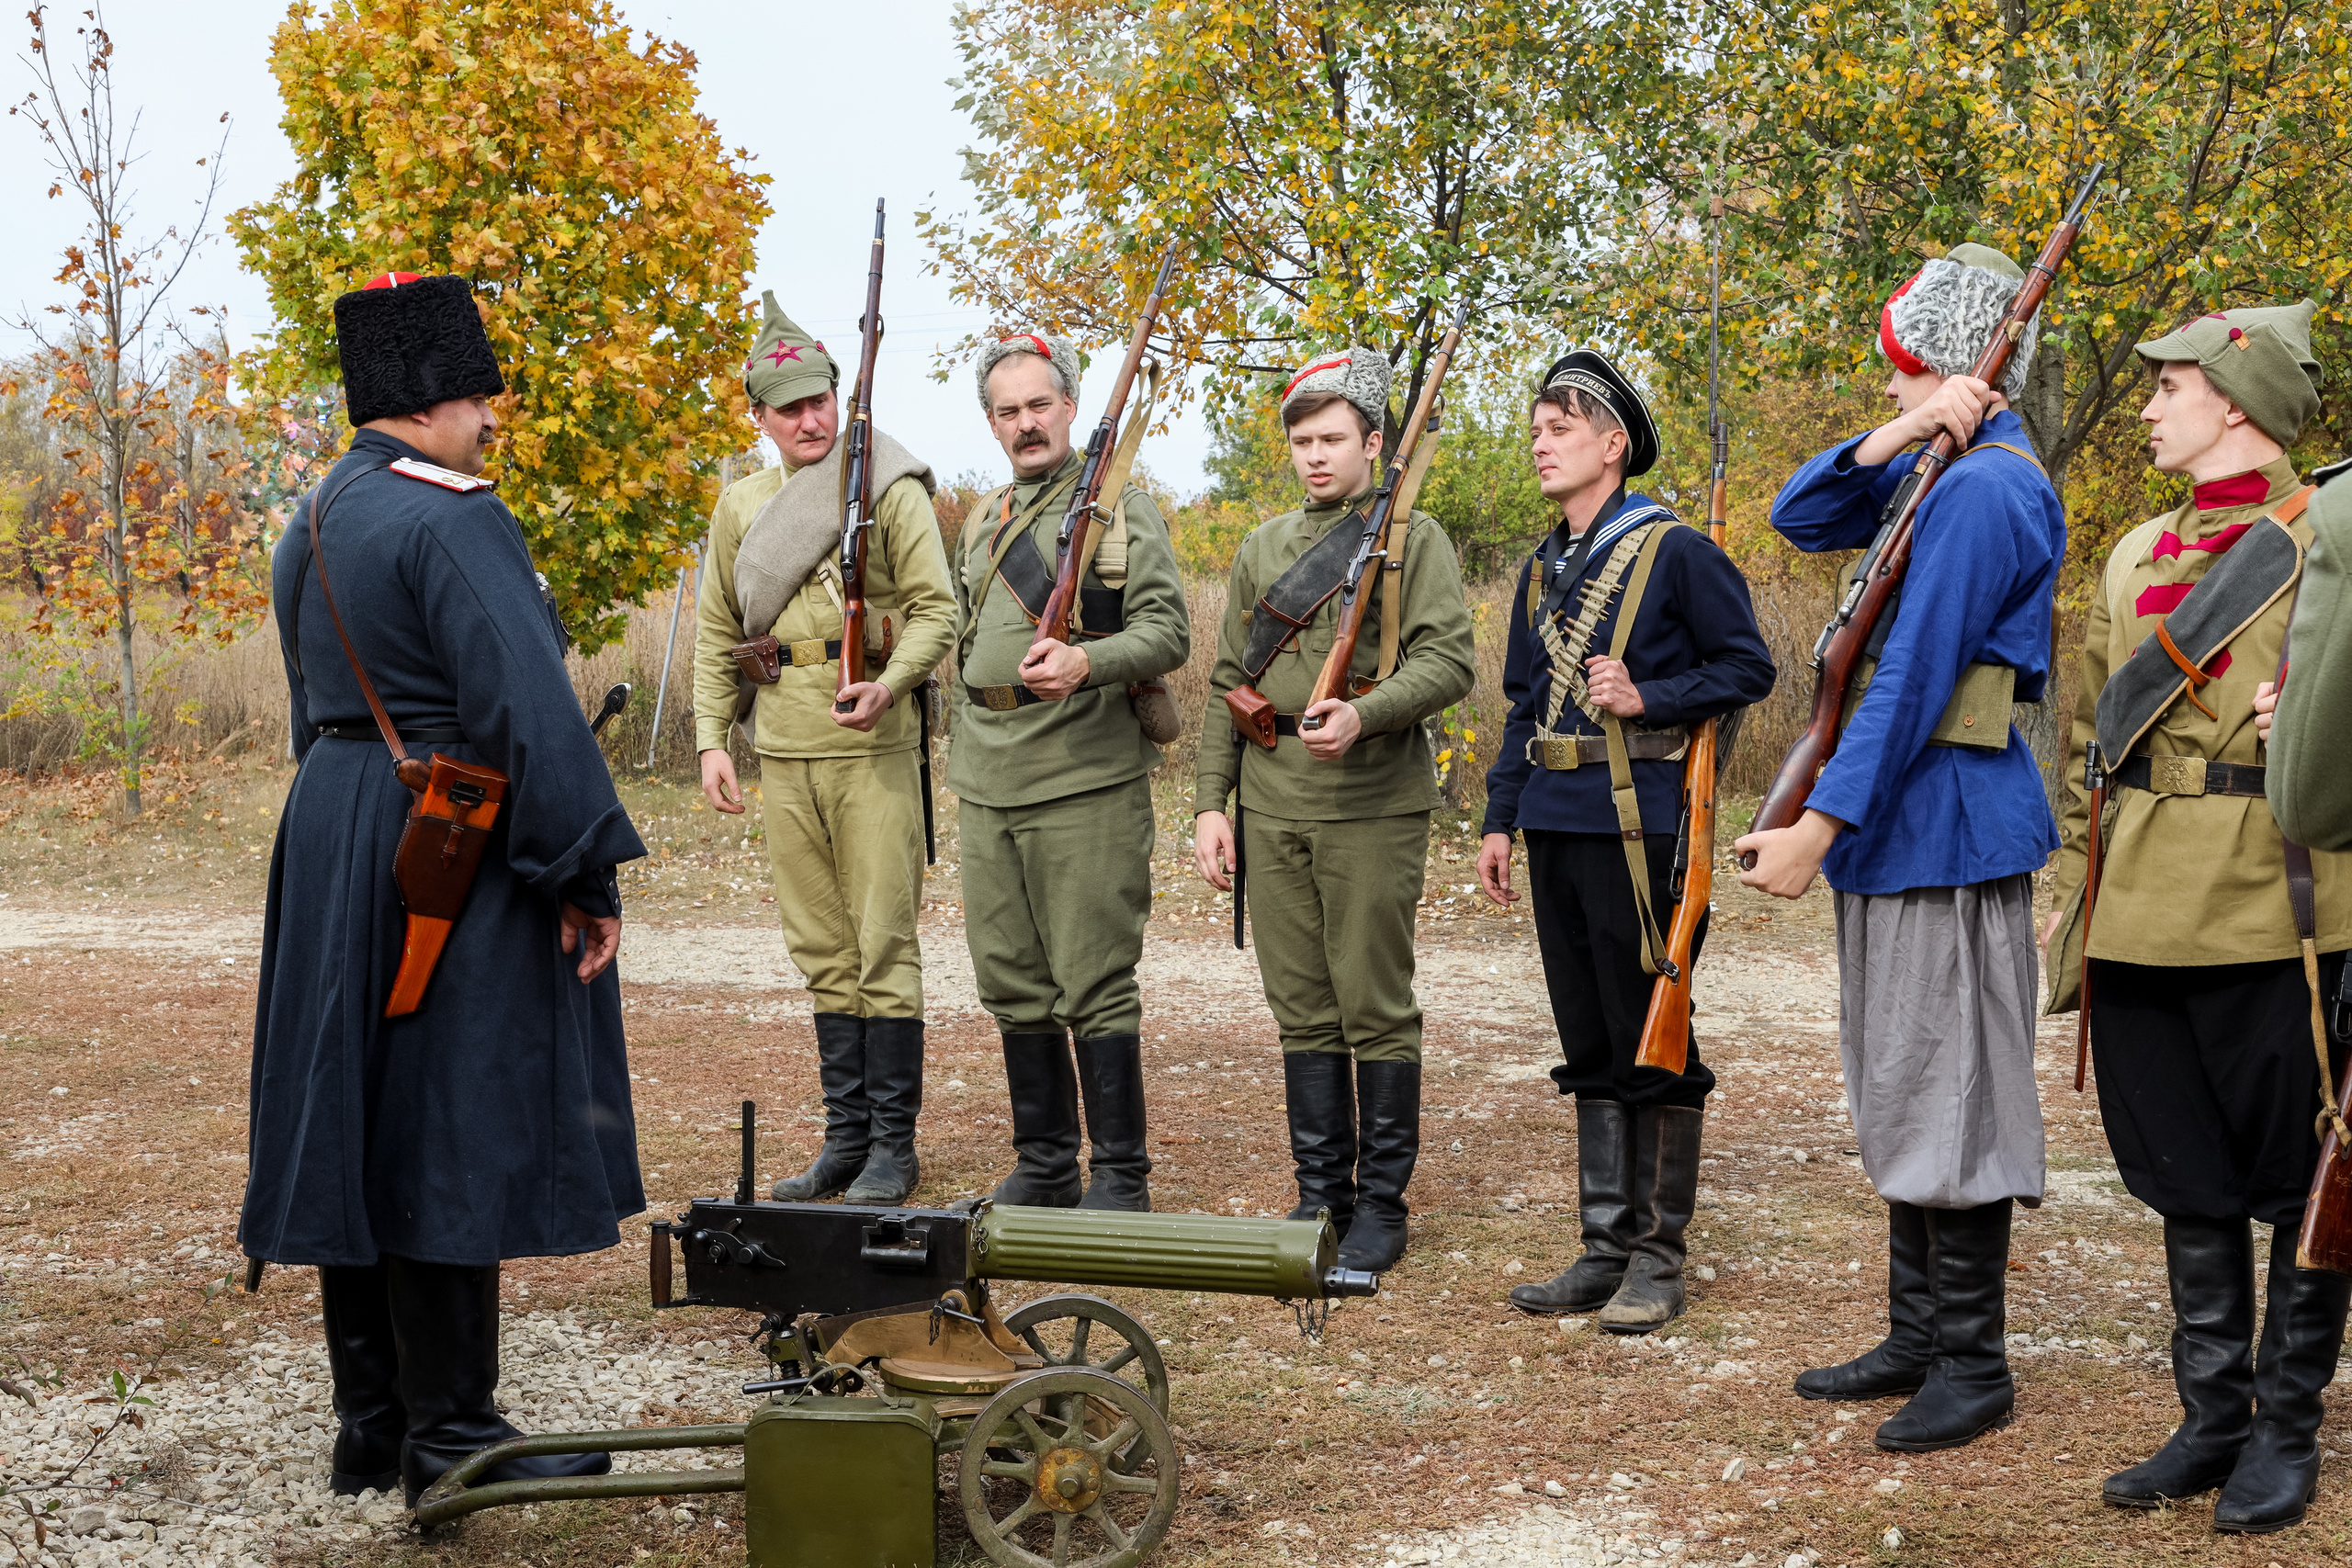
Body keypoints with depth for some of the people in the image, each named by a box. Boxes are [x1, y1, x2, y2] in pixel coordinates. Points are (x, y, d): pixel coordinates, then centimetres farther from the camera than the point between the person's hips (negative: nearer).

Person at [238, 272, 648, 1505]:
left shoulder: (312, 524, 15)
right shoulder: (451, 518, -15)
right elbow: (526, 708, -21)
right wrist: (588, 871, -18)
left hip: (330, 845, 9)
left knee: (362, 1132, 12)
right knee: (451, 1139, -4)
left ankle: (371, 1426, 19)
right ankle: (449, 1438, 1)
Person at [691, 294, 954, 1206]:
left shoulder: (893, 491, -1)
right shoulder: (741, 507, 13)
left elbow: (936, 609, -6)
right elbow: (716, 632, 17)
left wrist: (890, 684, -22)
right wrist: (712, 738, 8)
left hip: (874, 748, -5)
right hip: (785, 753, 5)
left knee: (884, 944, -4)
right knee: (821, 949, 9)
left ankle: (894, 1144, 3)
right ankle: (847, 1135, 17)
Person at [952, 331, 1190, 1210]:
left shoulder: (1121, 508, -2)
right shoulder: (983, 520, 18)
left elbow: (1168, 633, -9)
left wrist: (1085, 659, -27)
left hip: (1086, 783, -6)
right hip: (987, 788, 6)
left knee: (1095, 988, -5)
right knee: (1013, 988, 10)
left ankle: (1120, 1177, 4)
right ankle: (1043, 1166, 21)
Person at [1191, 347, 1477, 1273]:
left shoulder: (1412, 538, 0)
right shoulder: (1262, 547, 16)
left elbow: (1450, 661, -11)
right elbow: (1227, 683, 16)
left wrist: (1363, 713, -27)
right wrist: (1210, 803, 8)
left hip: (1374, 807, -5)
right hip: (1275, 810, 5)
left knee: (1375, 1011, -1)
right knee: (1302, 1012, 9)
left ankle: (1381, 1206, 8)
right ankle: (1321, 1196, 17)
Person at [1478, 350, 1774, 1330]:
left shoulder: (1675, 552, -5)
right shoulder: (1540, 572, 16)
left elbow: (1749, 668, -4)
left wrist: (1647, 697, -16)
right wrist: (1500, 819, 14)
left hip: (1640, 825, -7)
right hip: (1557, 826, 7)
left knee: (1651, 1046, -2)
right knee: (1589, 1049, 11)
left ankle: (1658, 1259, 6)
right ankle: (1606, 1248, 18)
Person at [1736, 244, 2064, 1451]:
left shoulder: (1984, 490, -17)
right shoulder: (1941, 473, 13)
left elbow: (1911, 677, -22)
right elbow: (1801, 519, 13)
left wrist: (1819, 826, -22)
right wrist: (1887, 441, -5)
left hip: (1948, 828, -10)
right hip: (1900, 826, 10)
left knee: (1946, 1096, -3)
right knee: (1898, 1094, 15)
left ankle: (1974, 1367, 6)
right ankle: (1918, 1337, 24)